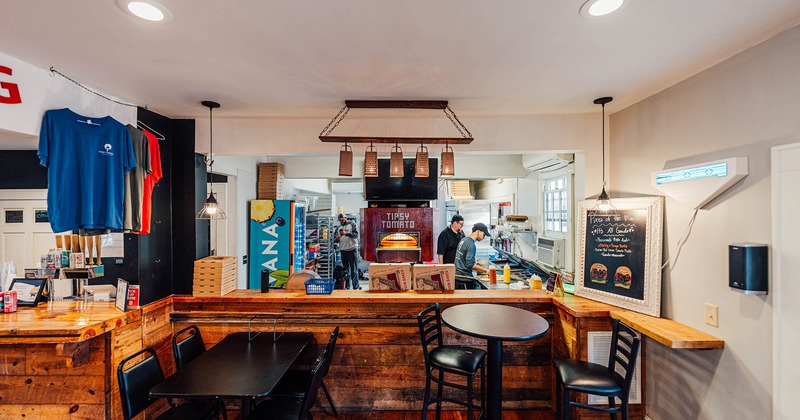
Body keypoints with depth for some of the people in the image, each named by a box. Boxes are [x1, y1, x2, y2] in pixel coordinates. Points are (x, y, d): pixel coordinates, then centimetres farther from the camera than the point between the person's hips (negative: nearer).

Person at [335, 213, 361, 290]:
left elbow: (356, 235, -12)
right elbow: (337, 240, 19)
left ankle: (356, 286, 0)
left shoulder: (352, 224, 1)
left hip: (352, 250, -5)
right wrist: (337, 239, -5)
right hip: (343, 250, 5)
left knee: (354, 269, -3)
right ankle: (347, 286, 18)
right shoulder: (338, 228, 15)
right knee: (345, 270, 10)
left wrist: (346, 233, -24)